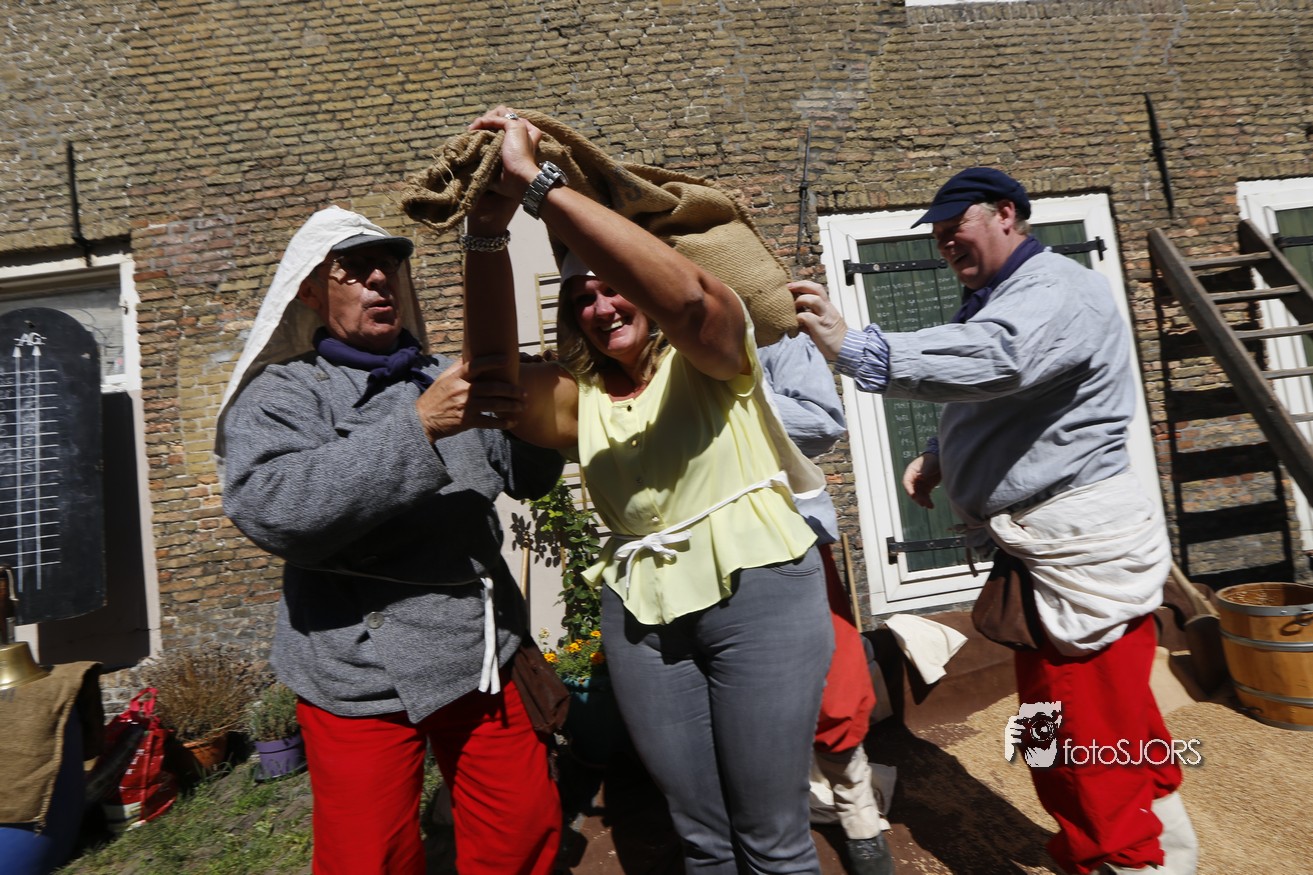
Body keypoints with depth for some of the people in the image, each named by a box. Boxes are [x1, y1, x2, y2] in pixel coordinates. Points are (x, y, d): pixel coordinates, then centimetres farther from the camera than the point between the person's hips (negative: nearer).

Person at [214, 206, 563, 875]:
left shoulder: (449, 380, 12)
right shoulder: (284, 392, -1)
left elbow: (530, 477, 11)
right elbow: (269, 509, -21)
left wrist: (529, 406, -9)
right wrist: (417, 426, -27)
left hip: (484, 655, 4)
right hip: (365, 674, -3)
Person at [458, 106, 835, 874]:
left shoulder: (709, 356, -2)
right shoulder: (580, 399, 9)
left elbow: (685, 291, -26)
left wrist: (538, 184, -26)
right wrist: (489, 231, -22)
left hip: (758, 593, -4)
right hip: (642, 616, 4)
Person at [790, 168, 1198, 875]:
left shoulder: (1059, 289, -14)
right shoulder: (990, 301, 17)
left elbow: (996, 360, -35)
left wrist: (855, 349, -41)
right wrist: (939, 458, 7)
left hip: (1083, 549, -10)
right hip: (1034, 549, 10)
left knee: (1092, 744, -5)